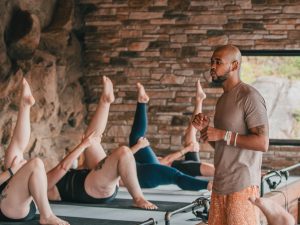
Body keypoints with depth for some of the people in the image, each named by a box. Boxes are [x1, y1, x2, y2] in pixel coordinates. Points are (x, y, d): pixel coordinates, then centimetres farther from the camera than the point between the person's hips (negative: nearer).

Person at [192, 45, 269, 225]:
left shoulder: (249, 97, -11)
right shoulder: (222, 99, 17)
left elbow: (263, 143, -18)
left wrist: (222, 134, -19)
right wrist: (205, 129, 4)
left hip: (242, 185, -8)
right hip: (220, 184, 8)